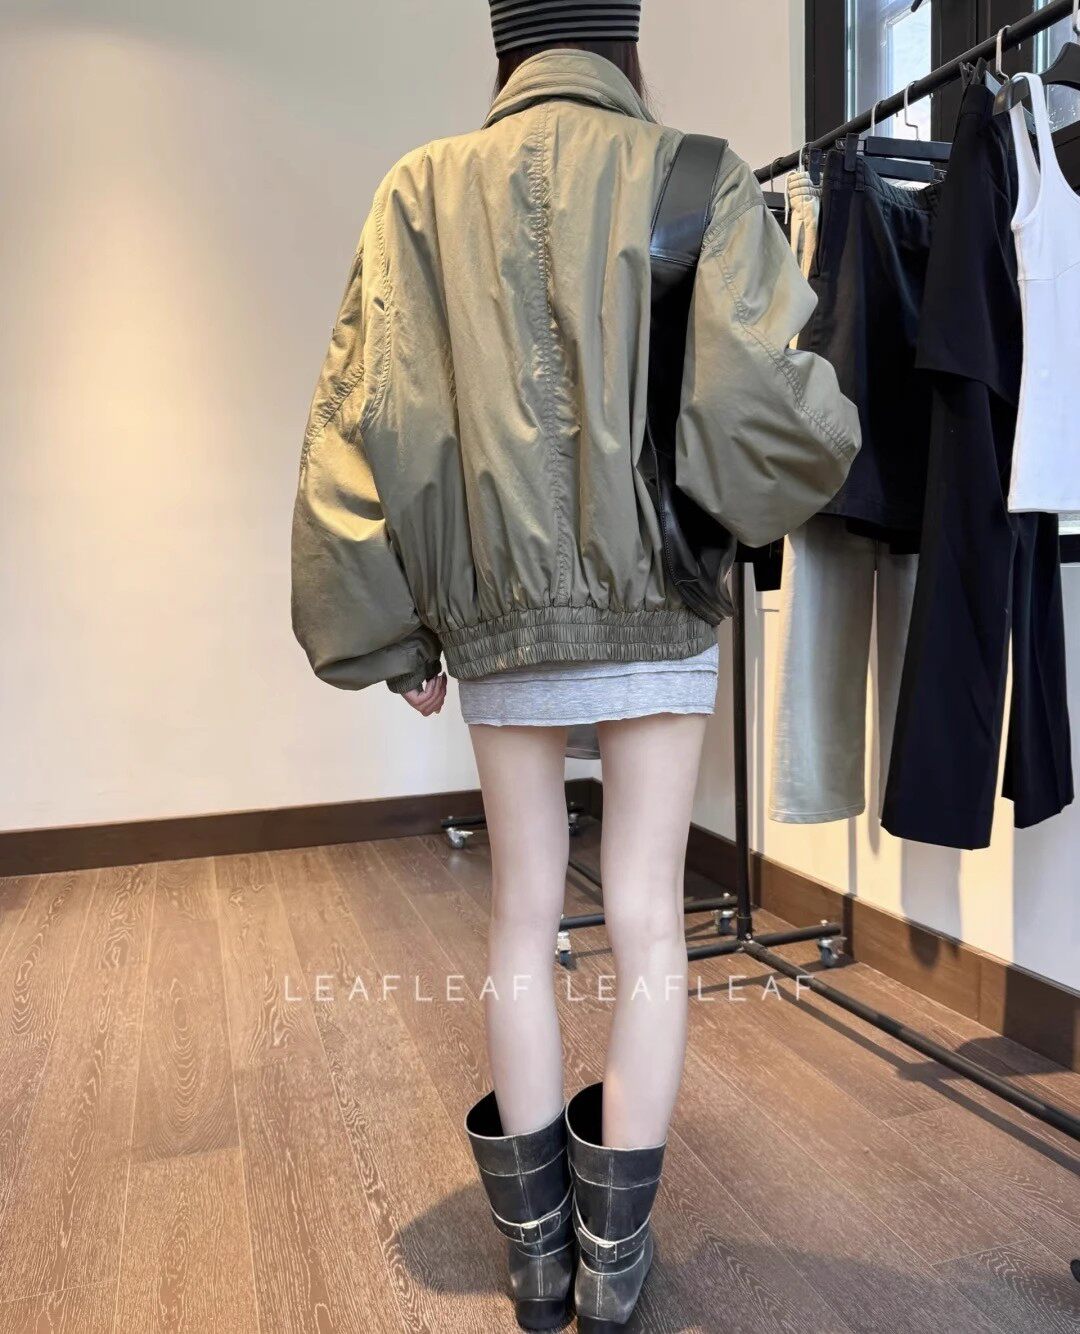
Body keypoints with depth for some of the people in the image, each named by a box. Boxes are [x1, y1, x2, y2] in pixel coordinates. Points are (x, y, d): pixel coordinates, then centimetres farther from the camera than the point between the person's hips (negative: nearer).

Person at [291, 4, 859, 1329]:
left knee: (521, 921, 13)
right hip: (657, 613, -1)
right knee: (647, 923, 9)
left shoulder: (424, 190, 6)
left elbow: (363, 424, -1)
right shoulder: (693, 176, 2)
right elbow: (772, 404, -10)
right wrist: (798, 461, 13)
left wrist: (390, 633, 5)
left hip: (496, 619, 2)